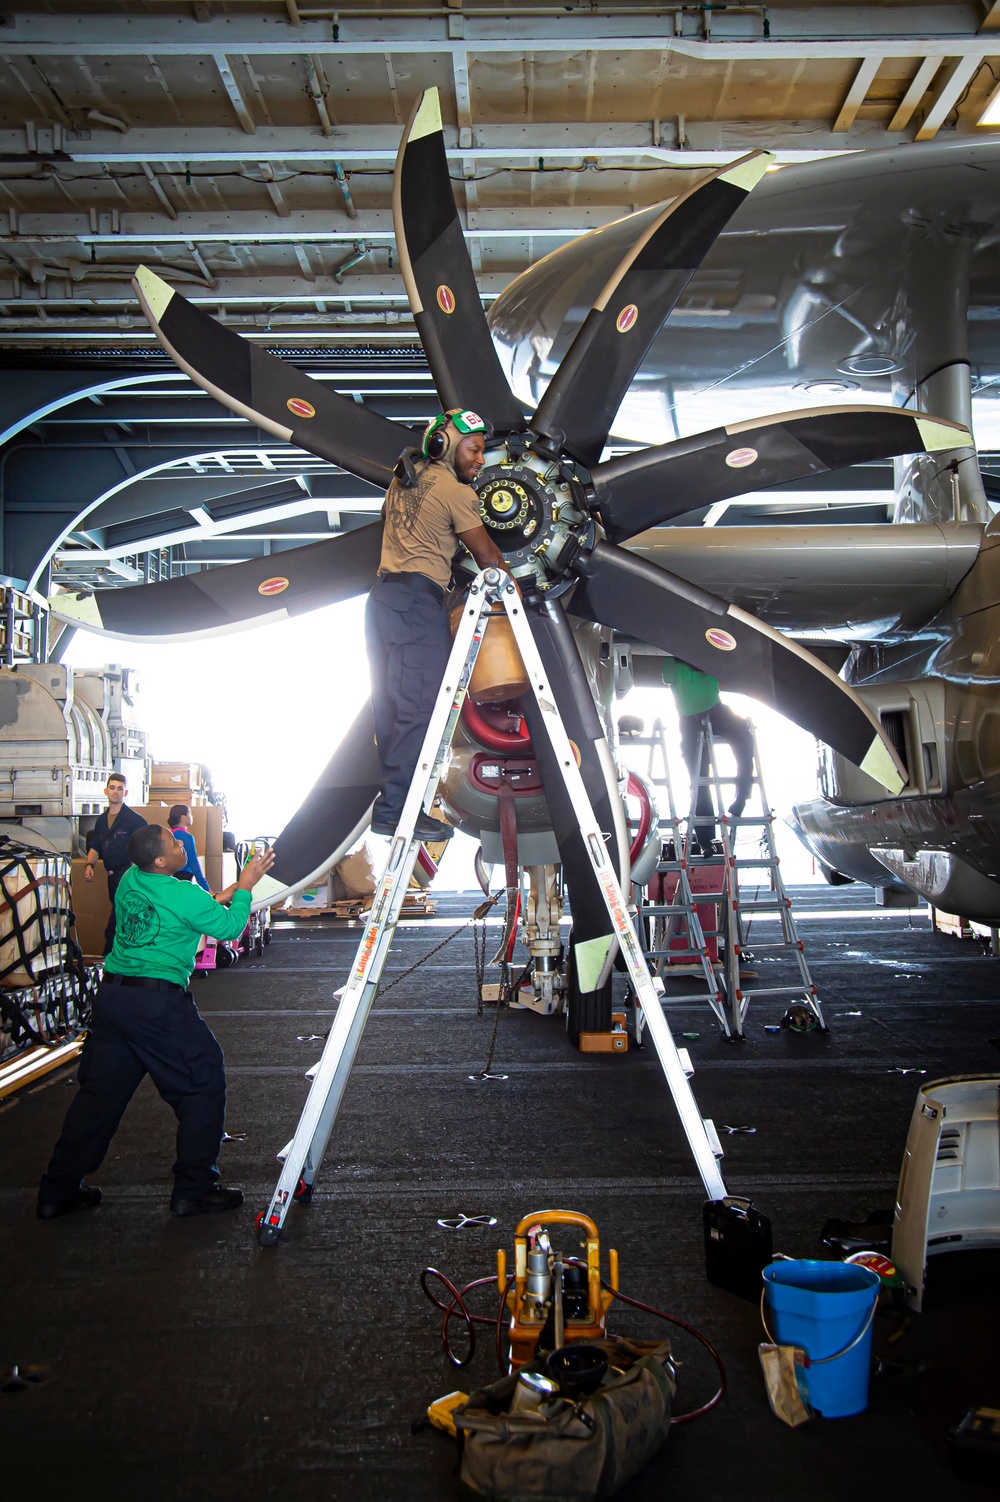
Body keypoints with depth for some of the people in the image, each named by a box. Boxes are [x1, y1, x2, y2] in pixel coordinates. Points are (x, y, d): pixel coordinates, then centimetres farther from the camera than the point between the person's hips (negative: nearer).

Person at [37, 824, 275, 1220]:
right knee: (203, 1084, 7)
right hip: (158, 1002, -7)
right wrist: (244, 888, 12)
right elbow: (229, 927, 2)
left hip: (111, 994, 7)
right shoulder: (185, 895, -13)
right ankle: (193, 1189, 12)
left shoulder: (129, 880, 8)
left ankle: (58, 1191, 22)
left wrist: (227, 893, 20)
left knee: (99, 1090, 16)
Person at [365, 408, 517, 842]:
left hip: (382, 593, 9)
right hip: (418, 599, -9)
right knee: (419, 707, -9)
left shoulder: (402, 480, 19)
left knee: (391, 703, 11)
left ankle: (391, 799, 15)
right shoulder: (455, 490, -5)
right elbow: (485, 554, 1)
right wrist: (507, 579, 20)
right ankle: (397, 809, -11)